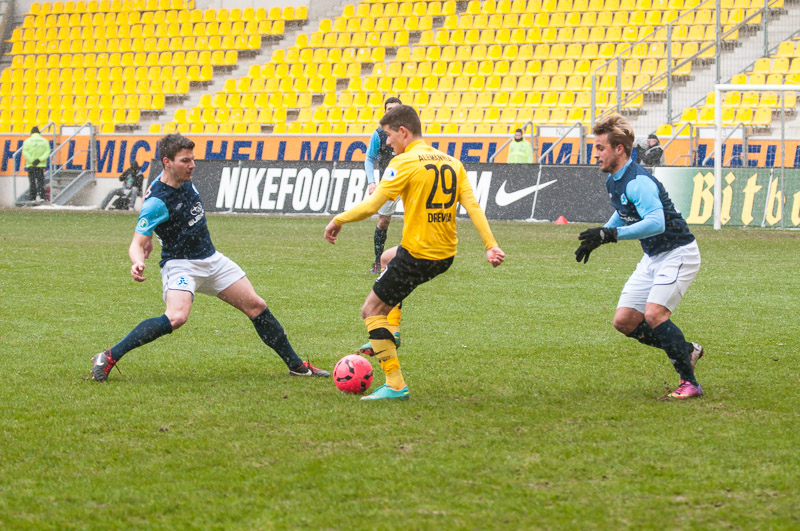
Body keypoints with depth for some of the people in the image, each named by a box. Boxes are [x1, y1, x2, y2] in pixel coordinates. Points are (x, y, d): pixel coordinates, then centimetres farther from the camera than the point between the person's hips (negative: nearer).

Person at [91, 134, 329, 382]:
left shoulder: (185, 179, 1)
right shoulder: (156, 201, -23)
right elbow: (137, 243, -22)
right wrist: (137, 263, -43)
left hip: (210, 258, 8)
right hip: (180, 265, -8)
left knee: (256, 306, 6)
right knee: (176, 317, -32)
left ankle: (296, 365, 19)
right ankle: (108, 358, -23)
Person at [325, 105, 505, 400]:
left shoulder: (405, 163, -12)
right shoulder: (451, 163, 9)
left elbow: (372, 205, -16)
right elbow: (472, 205, 2)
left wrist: (339, 220, -2)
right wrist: (491, 246, -1)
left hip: (417, 255, -8)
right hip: (446, 255, 8)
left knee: (371, 311, 2)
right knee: (387, 260, 37)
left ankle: (395, 385, -5)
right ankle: (389, 335, 32)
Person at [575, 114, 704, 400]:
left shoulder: (638, 181, -25)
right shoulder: (612, 181, 6)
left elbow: (656, 222, -38)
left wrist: (611, 234, -40)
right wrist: (596, 239, 18)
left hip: (678, 253, -10)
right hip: (652, 258, 10)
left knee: (654, 314, -25)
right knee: (624, 320, 2)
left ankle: (690, 383, -15)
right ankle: (686, 350, 18)